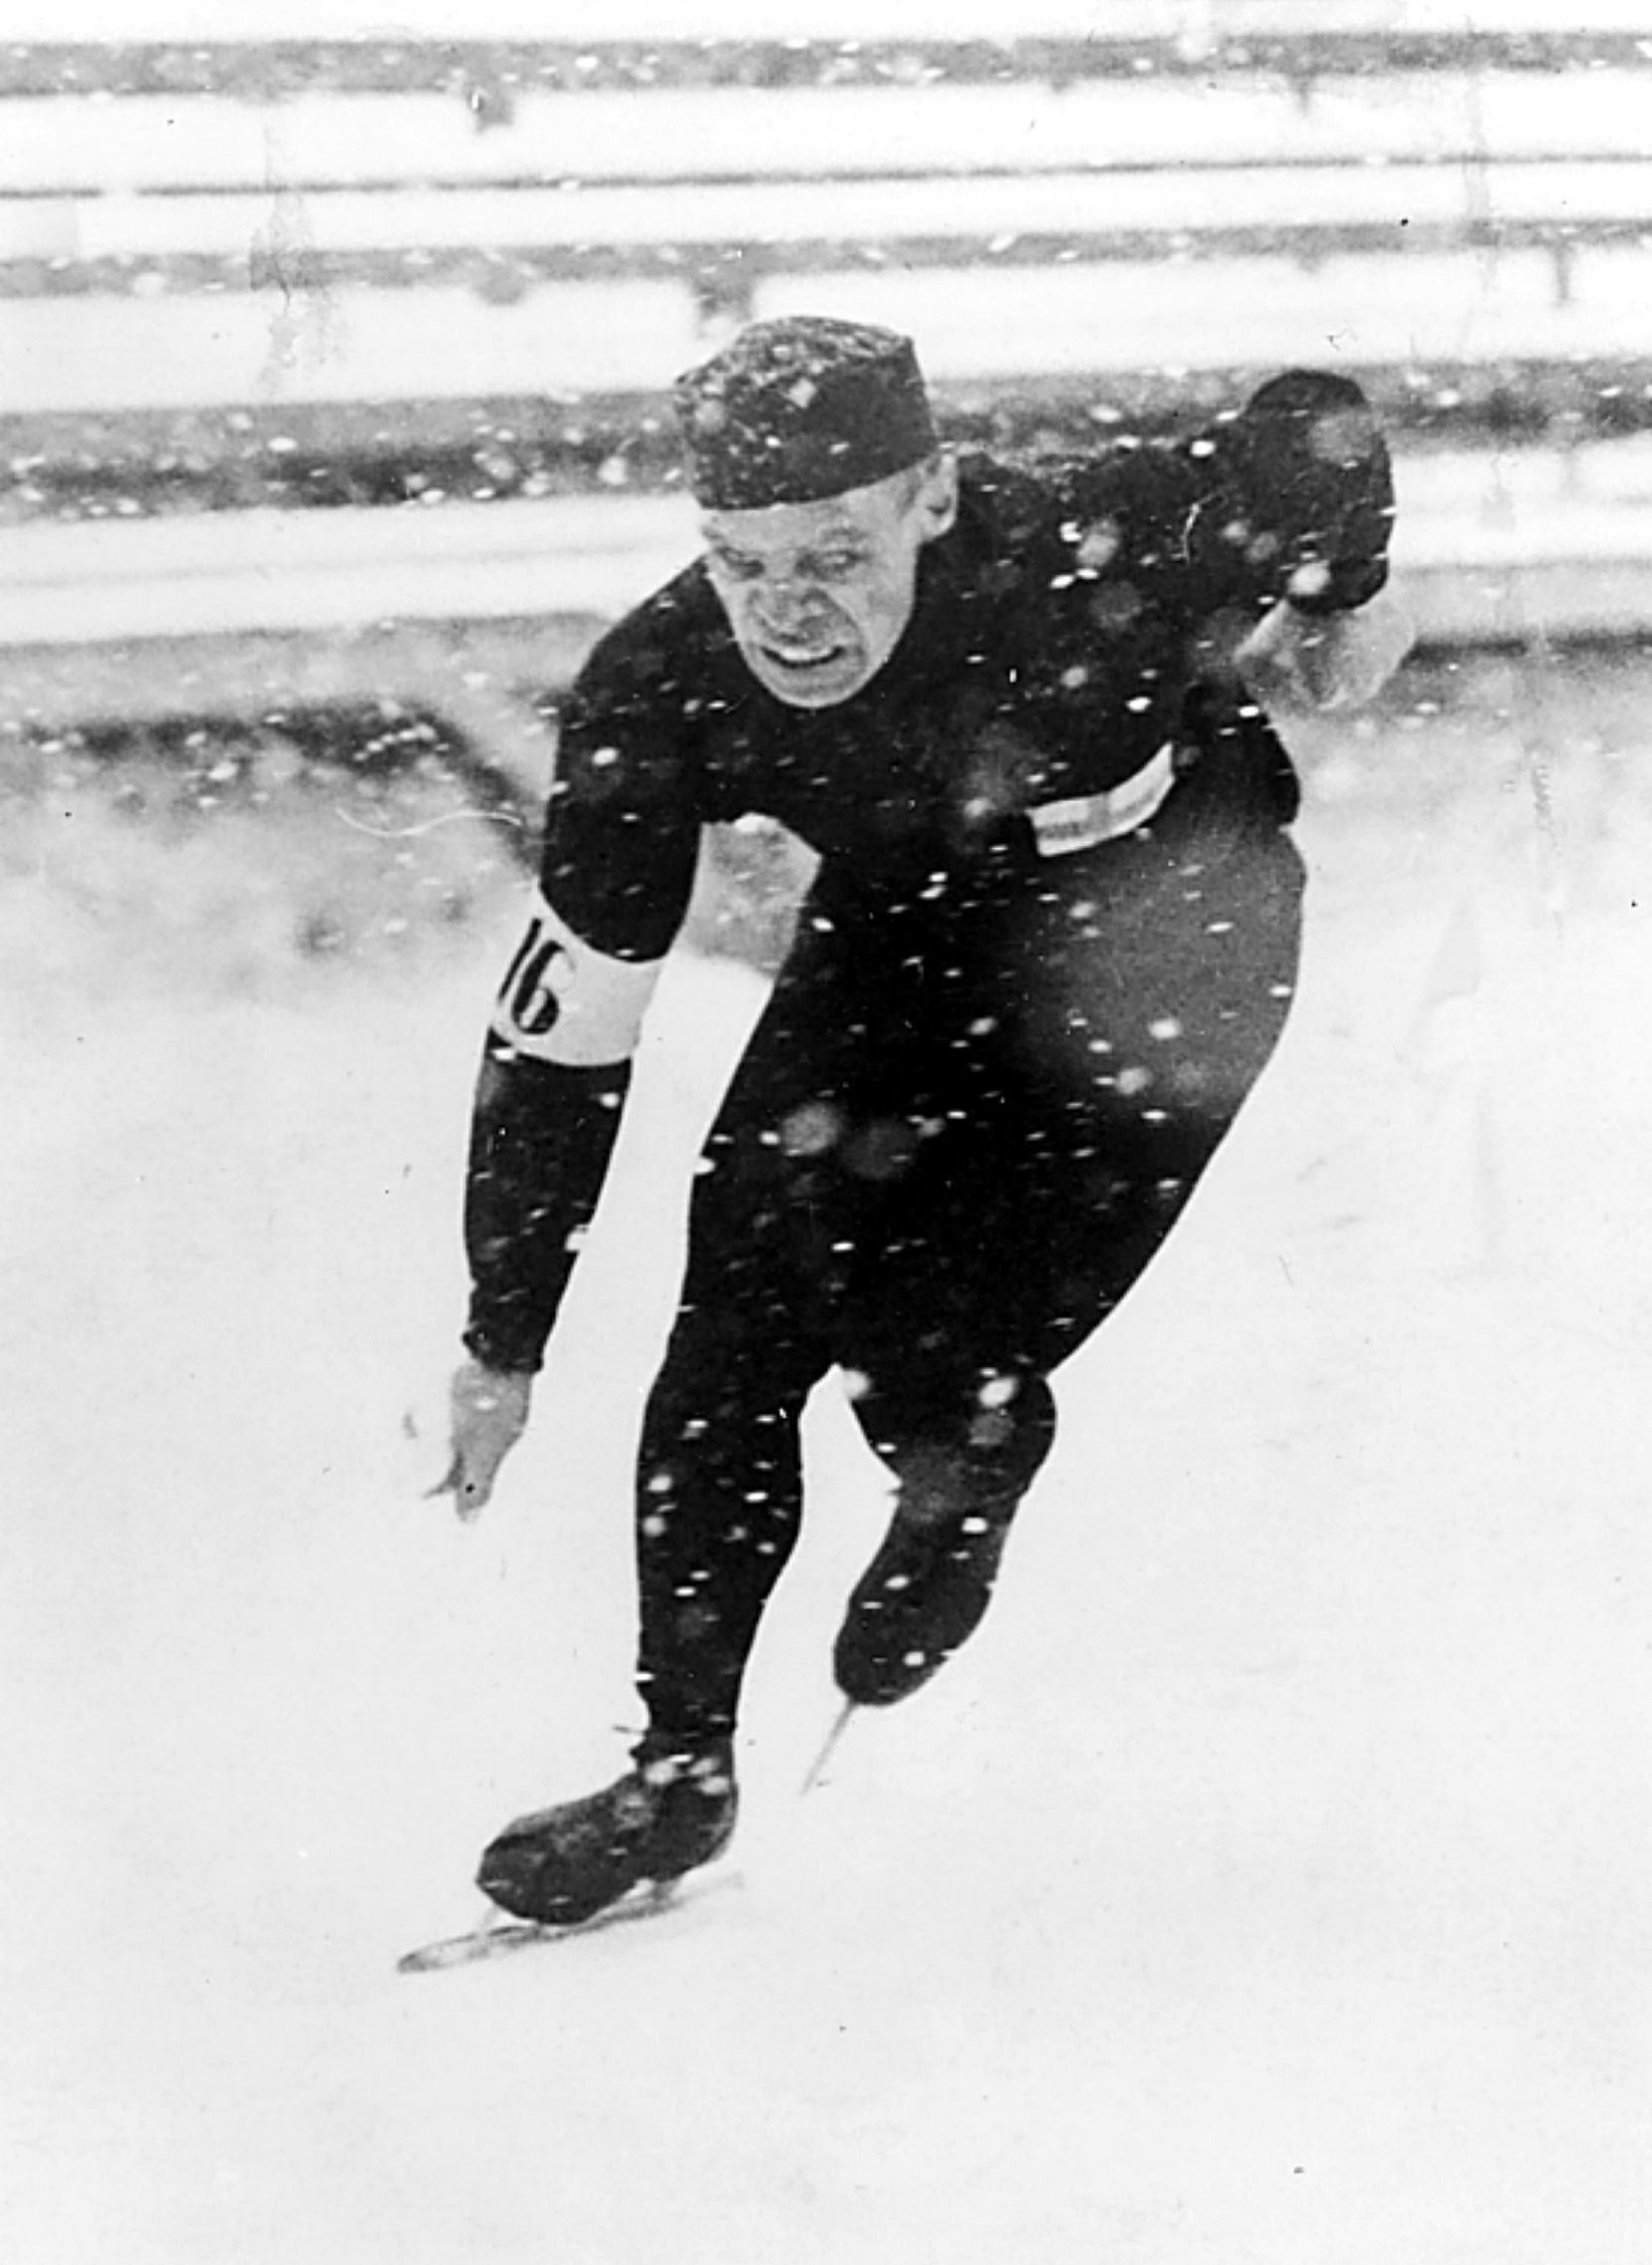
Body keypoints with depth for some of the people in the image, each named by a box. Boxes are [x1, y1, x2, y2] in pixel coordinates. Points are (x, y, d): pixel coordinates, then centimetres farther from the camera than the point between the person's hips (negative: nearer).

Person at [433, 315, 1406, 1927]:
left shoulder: (1087, 566, -38)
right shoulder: (656, 701, -28)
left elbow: (1317, 435, -18)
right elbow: (562, 1028, -18)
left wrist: (1331, 617, -1)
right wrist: (502, 1345, -14)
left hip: (1169, 926, -3)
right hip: (909, 924, 3)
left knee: (951, 1372, -15)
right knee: (741, 1312, -8)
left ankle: (965, 1487, 23)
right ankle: (679, 1771, 9)